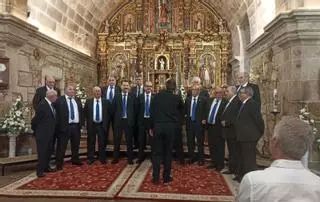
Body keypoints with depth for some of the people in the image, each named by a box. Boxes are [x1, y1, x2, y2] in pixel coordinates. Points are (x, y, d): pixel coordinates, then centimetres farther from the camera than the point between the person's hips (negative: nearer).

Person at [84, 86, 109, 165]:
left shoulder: (105, 102, 1)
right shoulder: (88, 101, 1)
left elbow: (108, 113, 4)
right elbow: (85, 112, 6)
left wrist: (106, 124, 0)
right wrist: (88, 121, 2)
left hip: (102, 125, 0)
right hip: (91, 125, 0)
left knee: (102, 143, 6)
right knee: (91, 143, 8)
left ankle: (102, 158, 18)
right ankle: (90, 158, 19)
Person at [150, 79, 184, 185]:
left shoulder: (157, 96, 0)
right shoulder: (176, 98, -2)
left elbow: (152, 112, 3)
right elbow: (181, 109, 13)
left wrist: (152, 127, 10)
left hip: (158, 126, 0)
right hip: (170, 127, 0)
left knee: (156, 152, 7)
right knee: (168, 153, 10)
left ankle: (155, 178, 7)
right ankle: (166, 177, 15)